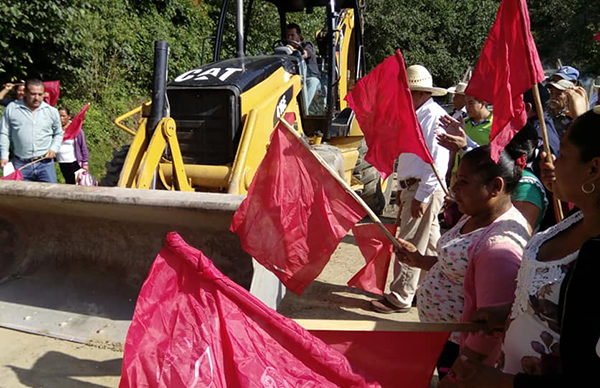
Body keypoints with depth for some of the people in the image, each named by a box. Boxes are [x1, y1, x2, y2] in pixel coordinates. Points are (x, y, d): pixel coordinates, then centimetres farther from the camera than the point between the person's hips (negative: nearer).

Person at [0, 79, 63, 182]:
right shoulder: (11, 108, 3)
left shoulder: (52, 111, 4)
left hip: (45, 163, 0)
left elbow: (58, 134, 14)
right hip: (20, 164, 0)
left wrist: (54, 148, -3)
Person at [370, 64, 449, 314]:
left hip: (425, 190, -10)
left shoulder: (434, 116, -15)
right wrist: (404, 188, 19)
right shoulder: (417, 115, 16)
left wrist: (421, 196, -23)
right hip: (413, 187, 10)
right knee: (429, 245, 18)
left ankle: (400, 298, 8)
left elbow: (437, 161, -22)